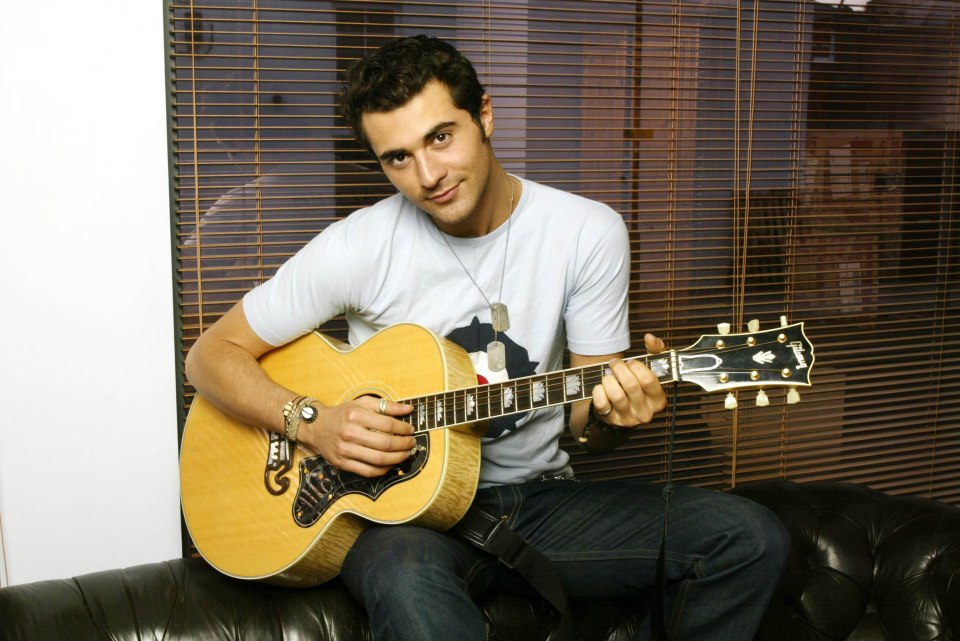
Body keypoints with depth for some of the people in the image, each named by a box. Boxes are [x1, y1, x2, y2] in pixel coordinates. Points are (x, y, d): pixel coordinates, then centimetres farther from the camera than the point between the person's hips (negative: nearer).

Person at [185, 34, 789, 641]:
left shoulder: (590, 232, -3)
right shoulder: (359, 246, -9)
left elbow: (587, 417, 3)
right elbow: (212, 353, 0)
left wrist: (612, 412, -21)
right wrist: (314, 424, -16)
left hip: (541, 498, 4)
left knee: (750, 538, -16)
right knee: (404, 577, -41)